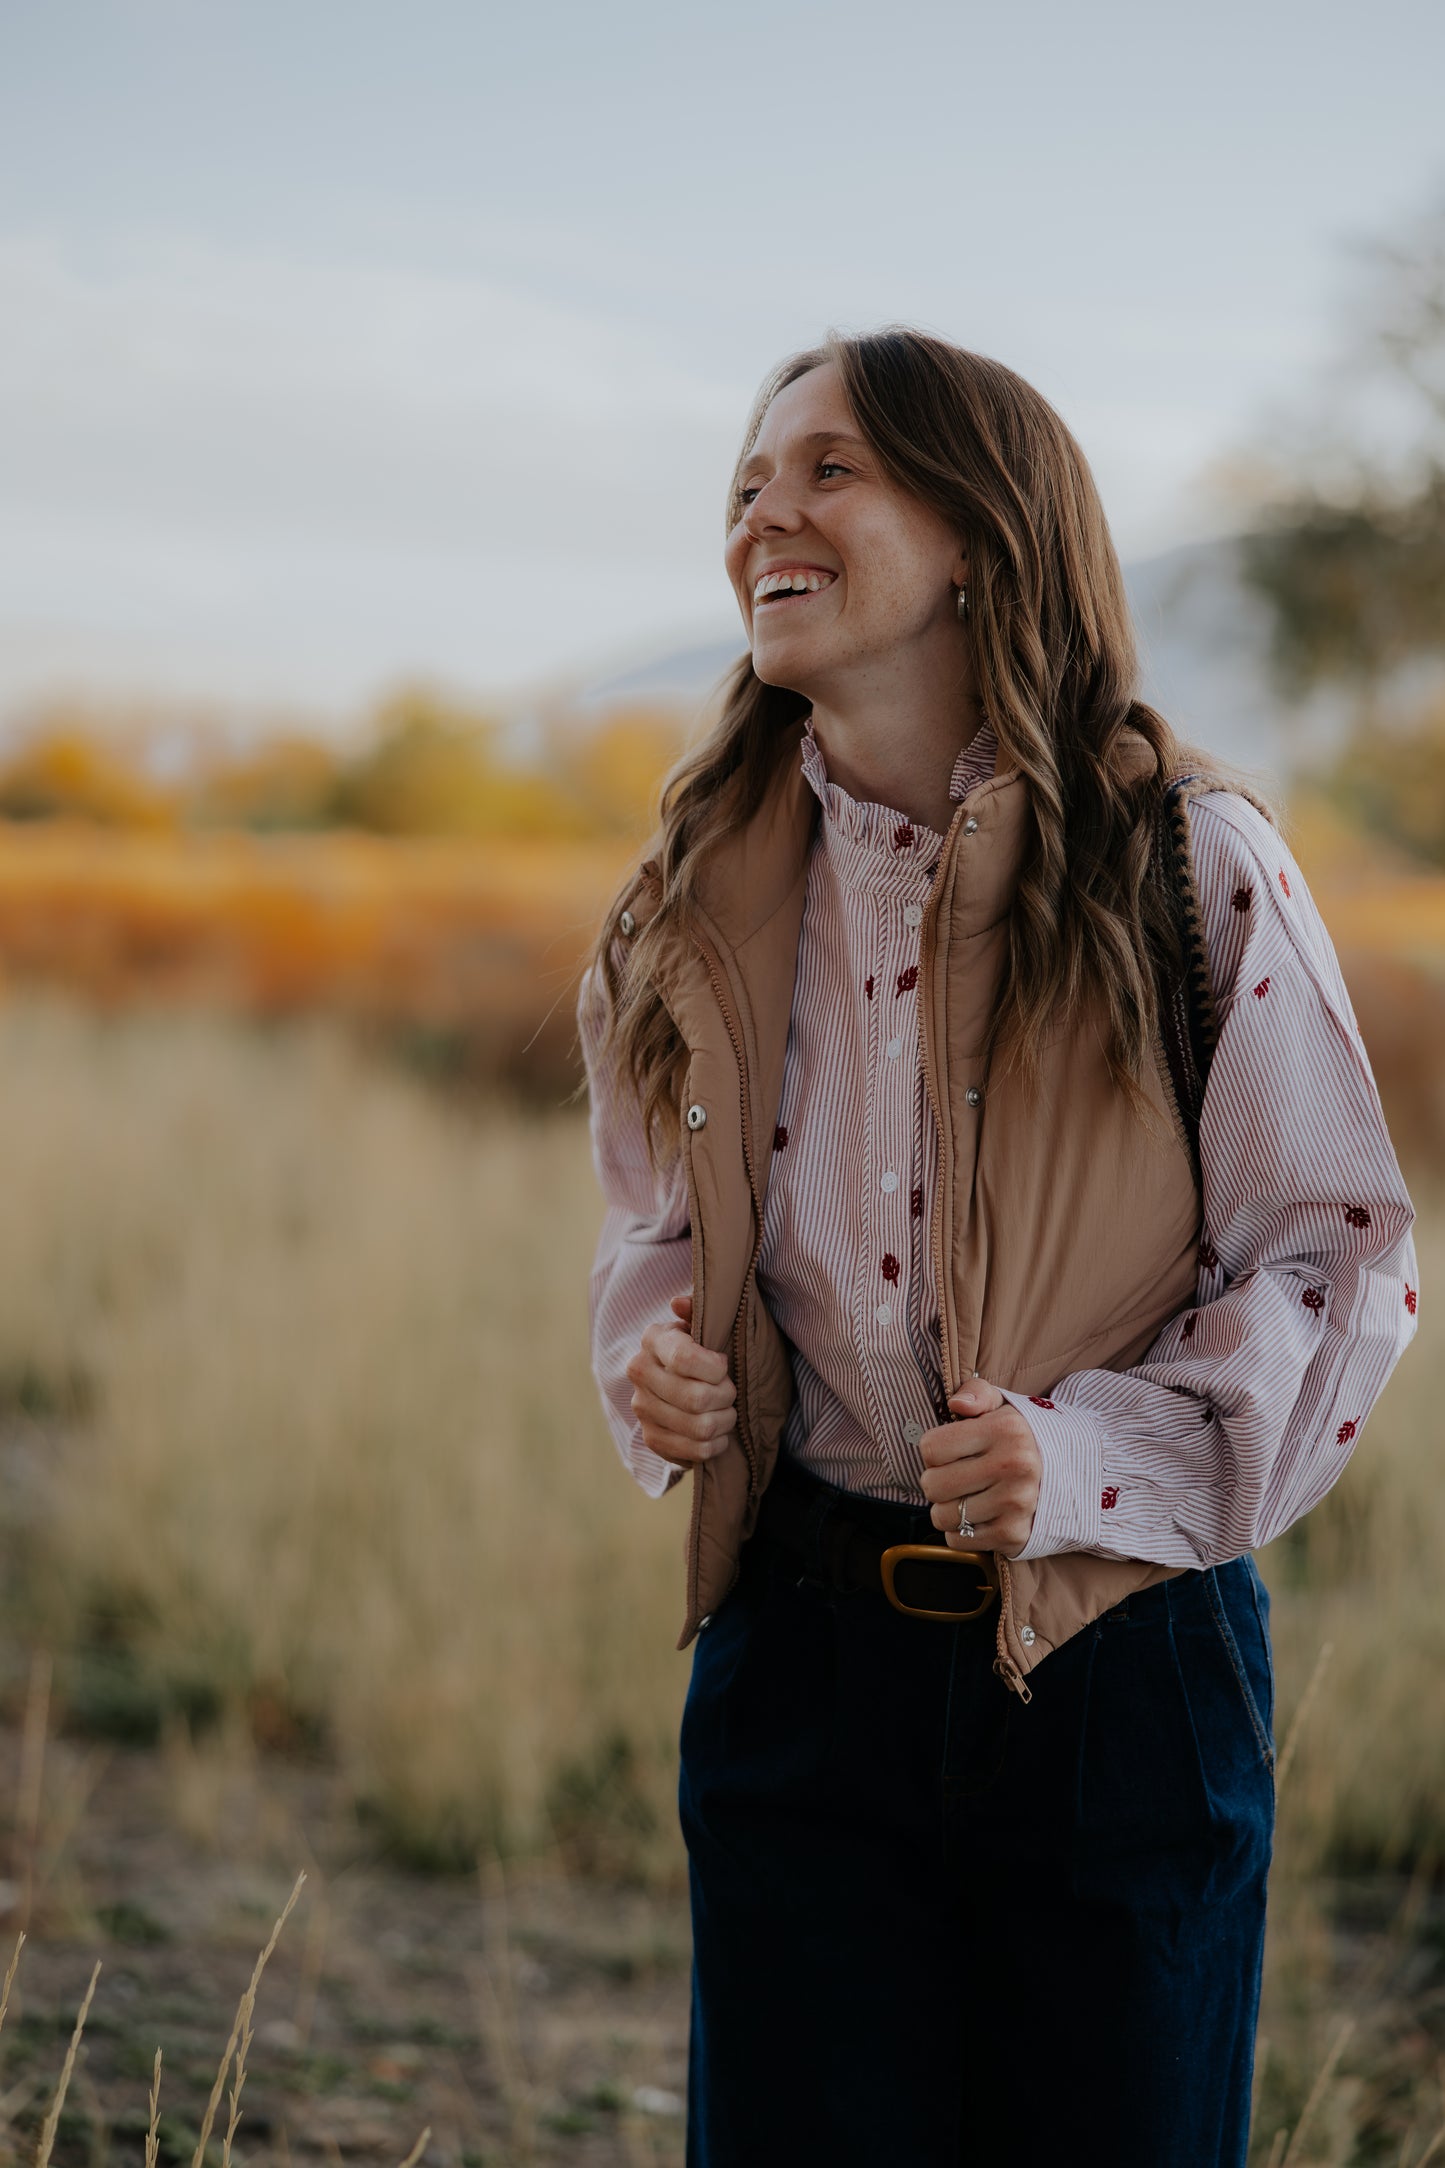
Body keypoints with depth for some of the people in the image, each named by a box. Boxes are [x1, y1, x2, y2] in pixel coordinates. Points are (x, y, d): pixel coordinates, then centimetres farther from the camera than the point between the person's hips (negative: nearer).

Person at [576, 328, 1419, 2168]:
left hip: (1117, 1653, -3)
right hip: (803, 1650, 3)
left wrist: (1091, 1452, -19)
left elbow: (1344, 1261, -6)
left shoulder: (1190, 866, -9)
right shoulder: (711, 896, 4)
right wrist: (657, 1355, -4)